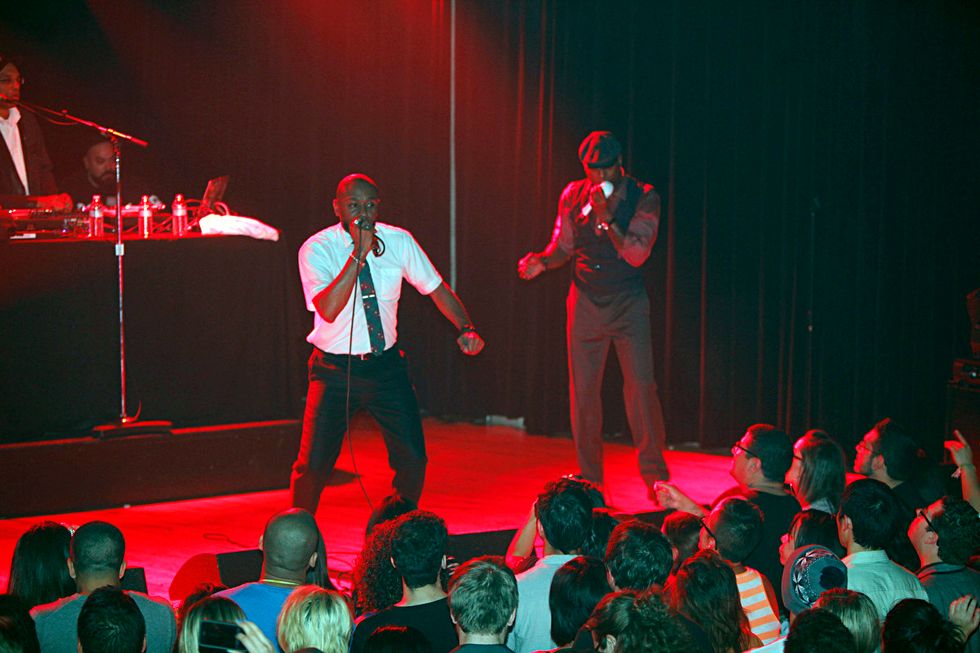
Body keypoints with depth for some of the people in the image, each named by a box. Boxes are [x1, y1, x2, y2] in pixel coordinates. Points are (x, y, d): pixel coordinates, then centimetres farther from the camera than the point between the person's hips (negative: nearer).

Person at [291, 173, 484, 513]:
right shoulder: (316, 249, -14)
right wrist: (359, 252, -30)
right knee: (314, 463, -10)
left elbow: (436, 288, 5)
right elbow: (328, 310, -27)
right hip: (336, 368, -3)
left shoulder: (399, 241, -4)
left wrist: (466, 328, -12)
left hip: (386, 365, 3)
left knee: (413, 459, -2)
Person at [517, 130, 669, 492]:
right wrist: (542, 260, -10)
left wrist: (606, 216, -24)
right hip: (585, 302, 3)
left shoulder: (644, 198, -8)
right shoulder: (572, 195, 2)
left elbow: (636, 255, -17)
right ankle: (591, 480, 15)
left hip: (628, 303, -3)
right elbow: (563, 246, 11)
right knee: (583, 391, 4)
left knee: (641, 385, -11)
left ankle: (654, 475, 0)